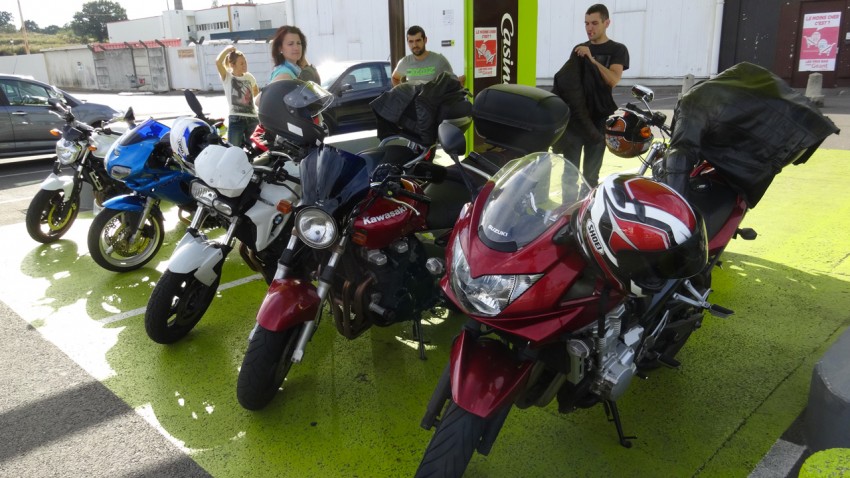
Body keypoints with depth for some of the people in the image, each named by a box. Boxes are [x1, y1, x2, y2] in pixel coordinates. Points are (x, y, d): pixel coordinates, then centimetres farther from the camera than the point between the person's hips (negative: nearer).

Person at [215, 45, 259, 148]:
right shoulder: (227, 77, 1)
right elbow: (218, 62, -19)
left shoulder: (249, 77, 14)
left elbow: (256, 91, 35)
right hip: (236, 119, -4)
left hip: (252, 118, 5)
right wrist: (227, 49, -6)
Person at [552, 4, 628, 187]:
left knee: (591, 173, 2)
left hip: (598, 118, -3)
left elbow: (613, 80, -14)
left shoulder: (617, 50, 2)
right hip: (574, 117, 3)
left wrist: (591, 59, -20)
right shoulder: (578, 49, 15)